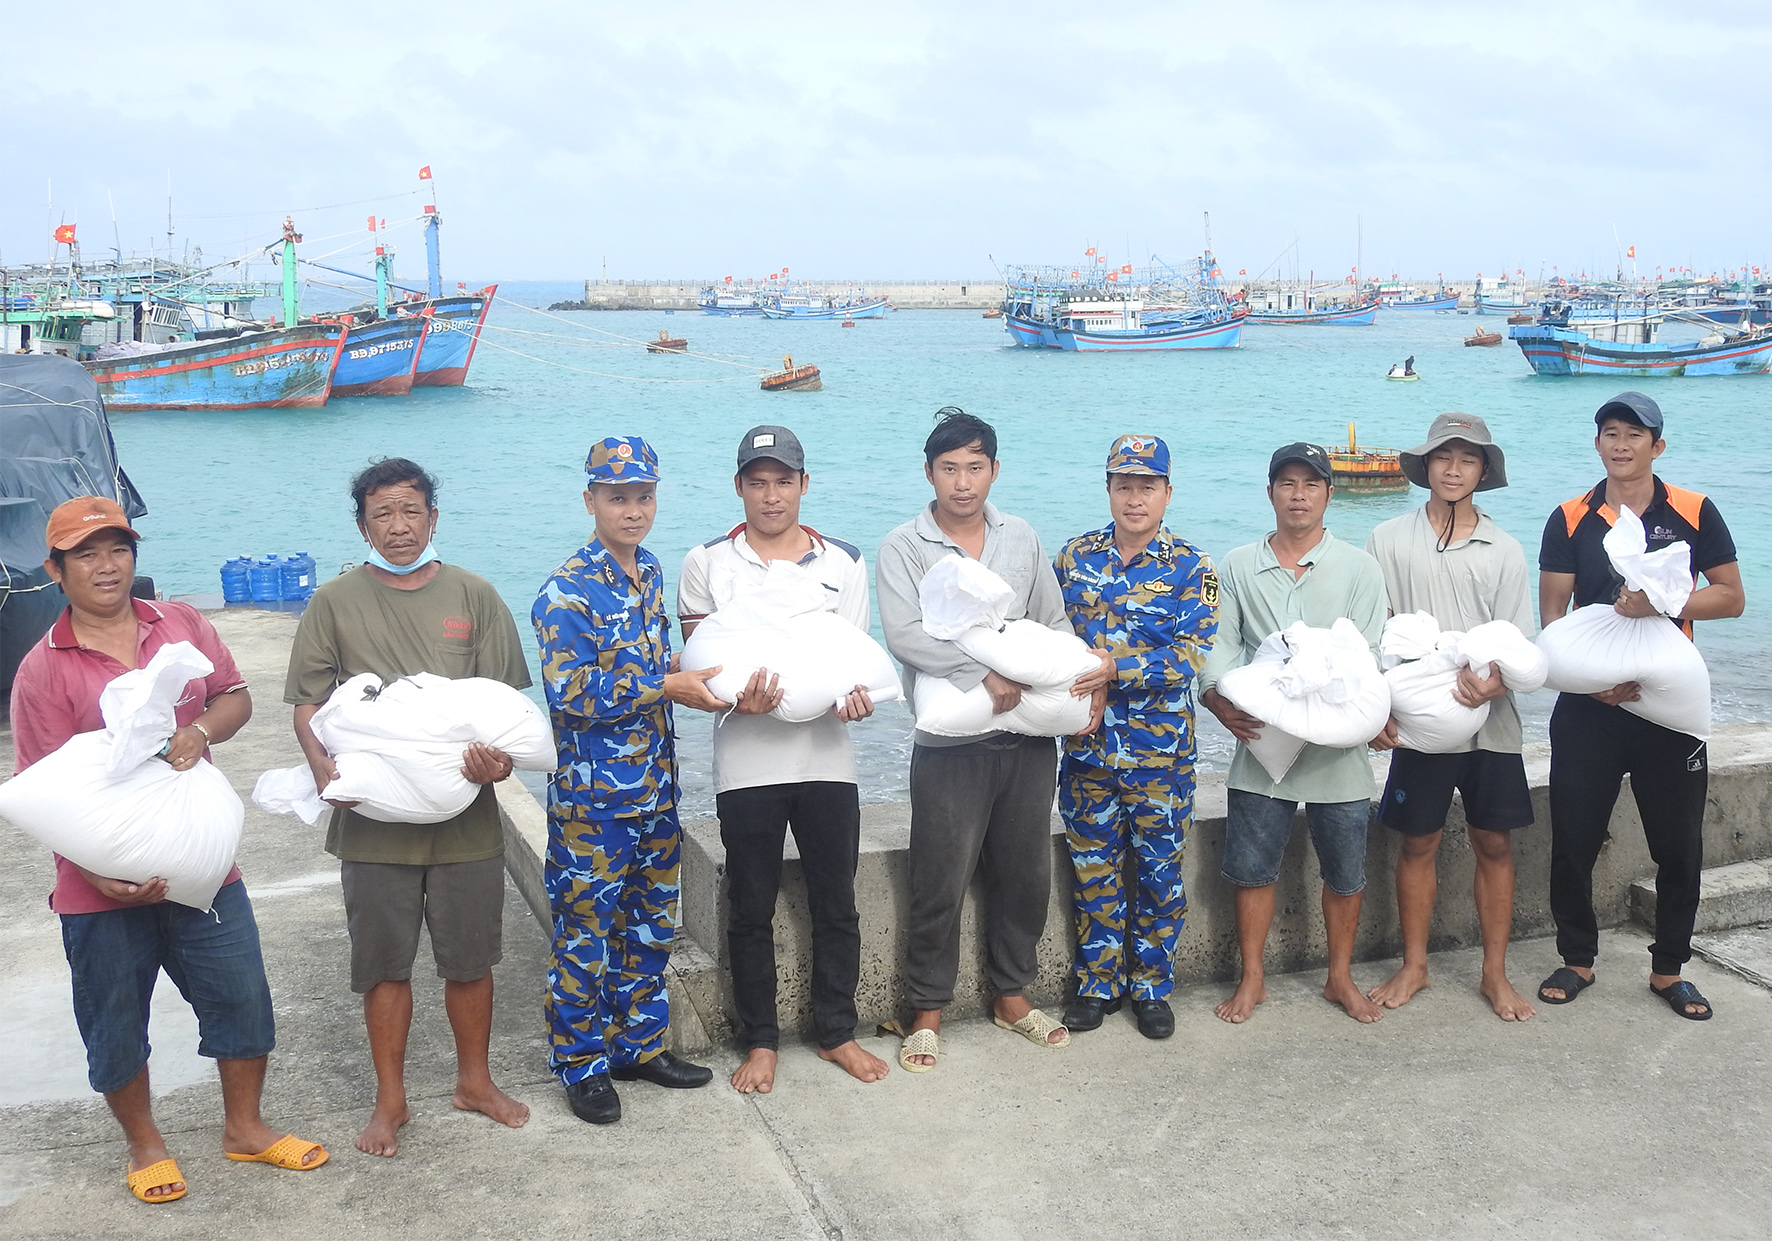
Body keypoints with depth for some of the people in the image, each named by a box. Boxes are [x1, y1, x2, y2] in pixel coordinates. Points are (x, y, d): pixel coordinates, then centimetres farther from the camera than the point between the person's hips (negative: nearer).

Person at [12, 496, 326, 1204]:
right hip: (103, 884, -3)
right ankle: (144, 1145, 35)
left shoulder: (183, 626, 3)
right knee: (116, 1025, 12)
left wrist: (201, 730, -15)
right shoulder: (43, 670, -9)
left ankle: (243, 1128, 33)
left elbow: (235, 697, 8)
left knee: (242, 998, 11)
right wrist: (97, 870, -22)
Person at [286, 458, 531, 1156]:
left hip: (465, 816, 1)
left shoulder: (474, 596, 4)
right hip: (373, 818, -1)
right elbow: (308, 703, 1)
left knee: (471, 959, 12)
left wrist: (498, 757, -16)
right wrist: (324, 768, -17)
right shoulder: (335, 603, 2)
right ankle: (390, 1099, 25)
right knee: (385, 964, 9)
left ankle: (475, 1081, 31)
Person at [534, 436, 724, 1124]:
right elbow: (570, 692, -21)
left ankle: (640, 1044, 30)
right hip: (592, 794, -7)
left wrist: (688, 673, 3)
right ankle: (581, 1064, 17)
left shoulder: (651, 572, 9)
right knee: (586, 932, 3)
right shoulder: (567, 590, -14)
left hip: (655, 784, 7)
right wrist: (667, 686, -20)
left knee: (651, 924, 16)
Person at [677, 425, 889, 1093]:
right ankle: (760, 1041, 21)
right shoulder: (707, 564, 3)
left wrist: (856, 697, -16)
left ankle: (836, 1032, 24)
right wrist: (736, 698, -22)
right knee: (751, 911, 8)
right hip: (747, 761, -1)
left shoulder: (844, 562, 8)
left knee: (836, 905, 9)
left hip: (827, 756, 2)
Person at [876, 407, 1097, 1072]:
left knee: (1026, 874, 13)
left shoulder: (1021, 539, 10)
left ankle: (1012, 994, 31)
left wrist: (1081, 678, -4)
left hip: (1028, 739, 4)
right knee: (941, 885, 1)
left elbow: (1054, 623, 14)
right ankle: (928, 1011, 17)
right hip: (951, 743, -4)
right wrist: (987, 669, -23)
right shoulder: (903, 547, -4)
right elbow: (904, 634, -18)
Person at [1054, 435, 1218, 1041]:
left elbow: (1188, 657, -15)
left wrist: (1109, 667, -24)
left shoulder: (1192, 569, -5)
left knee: (1159, 870, 8)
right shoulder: (1075, 556, 5)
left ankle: (1152, 986, 25)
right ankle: (1098, 983, 26)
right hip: (1087, 742, 2)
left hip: (1161, 747, -2)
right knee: (1093, 867, 11)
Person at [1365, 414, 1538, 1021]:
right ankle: (1414, 965, 22)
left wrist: (1495, 681, -19)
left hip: (1490, 722, 1)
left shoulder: (1504, 550, 4)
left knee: (1494, 845, 6)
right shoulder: (1390, 540, 2)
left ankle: (1495, 974, 19)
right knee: (1418, 844, 7)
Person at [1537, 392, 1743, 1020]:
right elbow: (1552, 614, -1)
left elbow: (1731, 597, 0)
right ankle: (1577, 960, 21)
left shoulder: (1695, 514, 2)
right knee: (1573, 841, 4)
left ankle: (1668, 969, 23)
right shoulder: (1570, 520, 2)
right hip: (1589, 706, 0)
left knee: (1679, 846, 6)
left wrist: (1664, 602, -17)